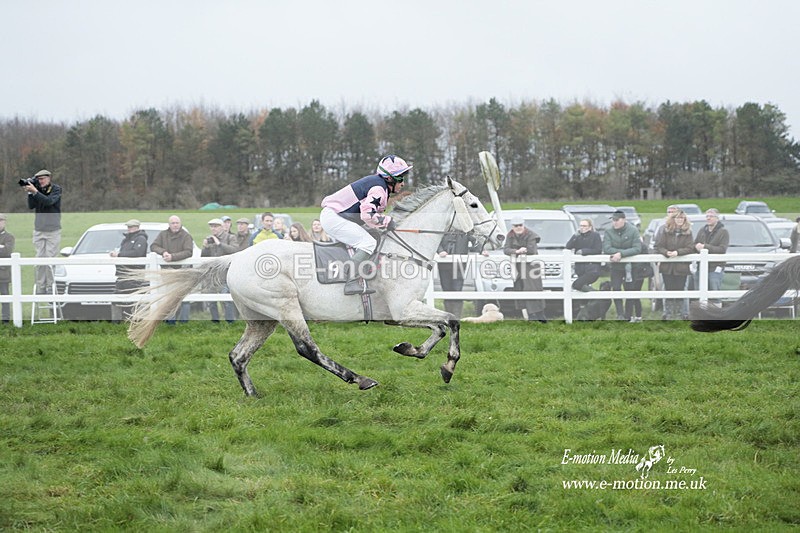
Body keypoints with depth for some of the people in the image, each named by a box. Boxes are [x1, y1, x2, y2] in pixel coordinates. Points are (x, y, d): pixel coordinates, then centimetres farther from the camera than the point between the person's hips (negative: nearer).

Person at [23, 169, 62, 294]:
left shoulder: (56, 190, -5)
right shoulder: (39, 190, 7)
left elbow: (49, 201, -23)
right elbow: (31, 206, 0)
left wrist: (34, 191, -28)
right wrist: (30, 193, -13)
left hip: (53, 230, -4)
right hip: (39, 231, 4)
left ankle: (50, 289, -4)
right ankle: (40, 290, 1)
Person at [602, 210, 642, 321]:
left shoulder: (633, 231, -11)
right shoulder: (609, 232, -6)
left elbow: (637, 249, -19)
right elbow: (606, 248, -17)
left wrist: (621, 254, -28)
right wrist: (624, 251, -23)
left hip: (630, 266, -2)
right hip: (615, 266, 2)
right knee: (616, 290, -4)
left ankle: (628, 315, 12)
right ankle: (620, 315, 2)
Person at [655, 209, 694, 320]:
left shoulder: (687, 232, 2)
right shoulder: (666, 231, 4)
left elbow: (690, 248, -6)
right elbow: (659, 246, -1)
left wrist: (678, 252, -19)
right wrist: (666, 252, -20)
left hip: (681, 267, 0)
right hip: (667, 267, 0)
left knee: (679, 291, 3)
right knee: (669, 290, 2)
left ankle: (677, 314, 10)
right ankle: (667, 314, 7)